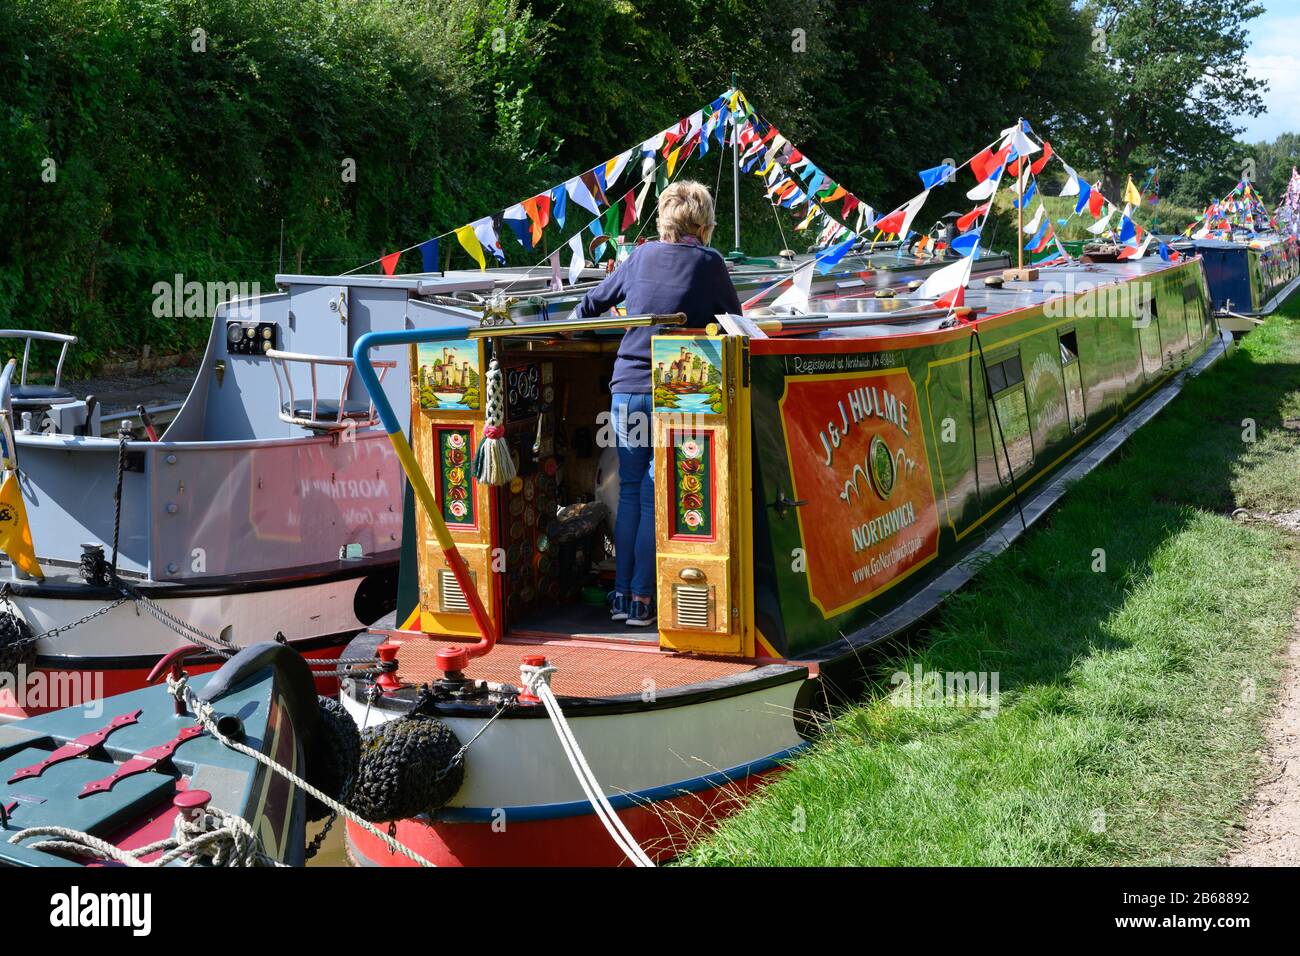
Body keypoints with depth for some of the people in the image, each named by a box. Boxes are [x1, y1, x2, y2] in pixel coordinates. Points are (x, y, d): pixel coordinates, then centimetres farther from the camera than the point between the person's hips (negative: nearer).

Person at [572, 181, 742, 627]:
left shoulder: (640, 256, 9)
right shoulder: (707, 262, -1)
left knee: (629, 491, 12)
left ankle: (622, 592, 14)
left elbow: (593, 301, 22)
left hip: (626, 387, 3)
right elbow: (734, 320, 9)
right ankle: (641, 599, 1)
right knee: (656, 496, 0)